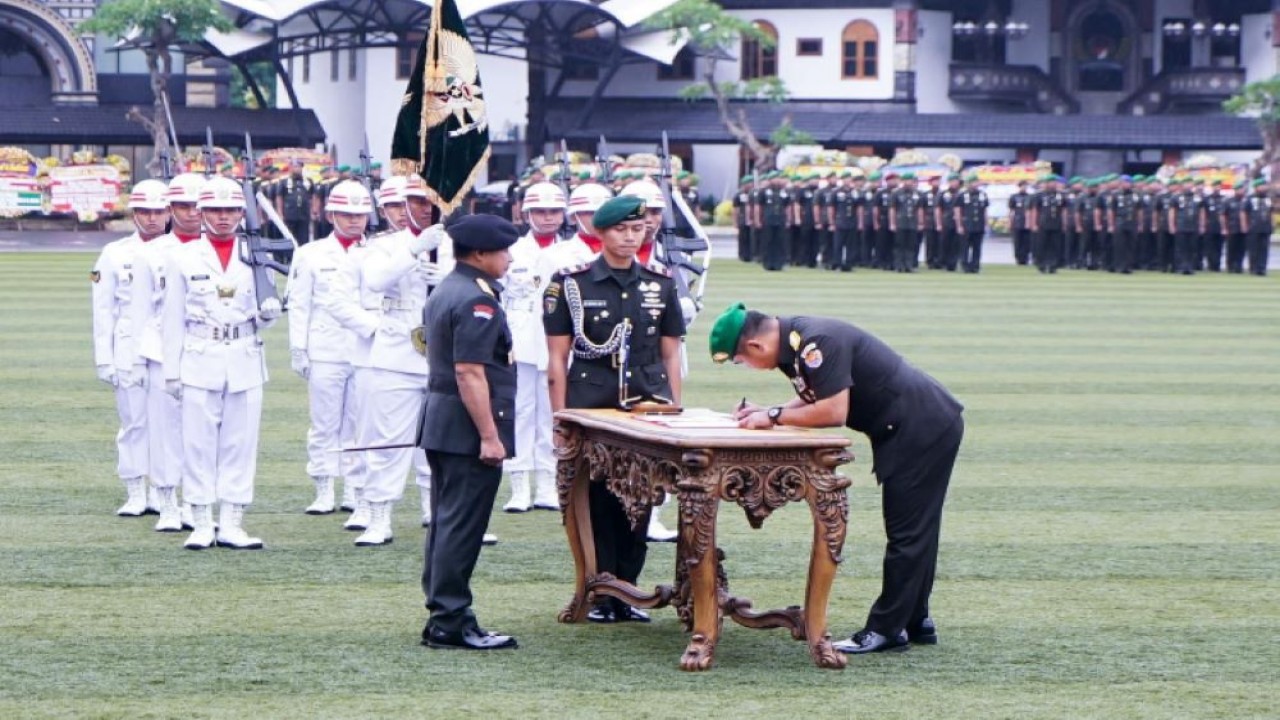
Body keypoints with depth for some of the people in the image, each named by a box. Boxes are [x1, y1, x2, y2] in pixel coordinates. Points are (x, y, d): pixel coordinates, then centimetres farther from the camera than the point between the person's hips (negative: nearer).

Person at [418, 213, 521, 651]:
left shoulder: (443, 293, 15)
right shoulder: (477, 301, -17)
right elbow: (470, 372, -23)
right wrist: (489, 436, -22)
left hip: (440, 427, 10)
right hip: (468, 430, -10)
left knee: (446, 524, 14)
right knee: (462, 527, -6)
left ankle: (443, 616, 19)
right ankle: (450, 622, -4)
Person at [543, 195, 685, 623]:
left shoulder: (661, 285, 10)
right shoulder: (572, 284, 1)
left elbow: (670, 355, 13)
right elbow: (557, 357, 1)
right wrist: (560, 418, -4)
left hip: (647, 408, 3)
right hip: (590, 409, -3)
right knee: (596, 502, -1)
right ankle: (600, 594, 6)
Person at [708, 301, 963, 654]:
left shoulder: (817, 343, -24)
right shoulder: (794, 341, 6)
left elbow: (834, 412, -27)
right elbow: (816, 400, 15)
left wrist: (773, 417, -16)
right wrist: (765, 413, 0)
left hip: (923, 429, -10)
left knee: (907, 533, -5)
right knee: (914, 532, 16)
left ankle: (886, 629, -1)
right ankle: (915, 621, 24)